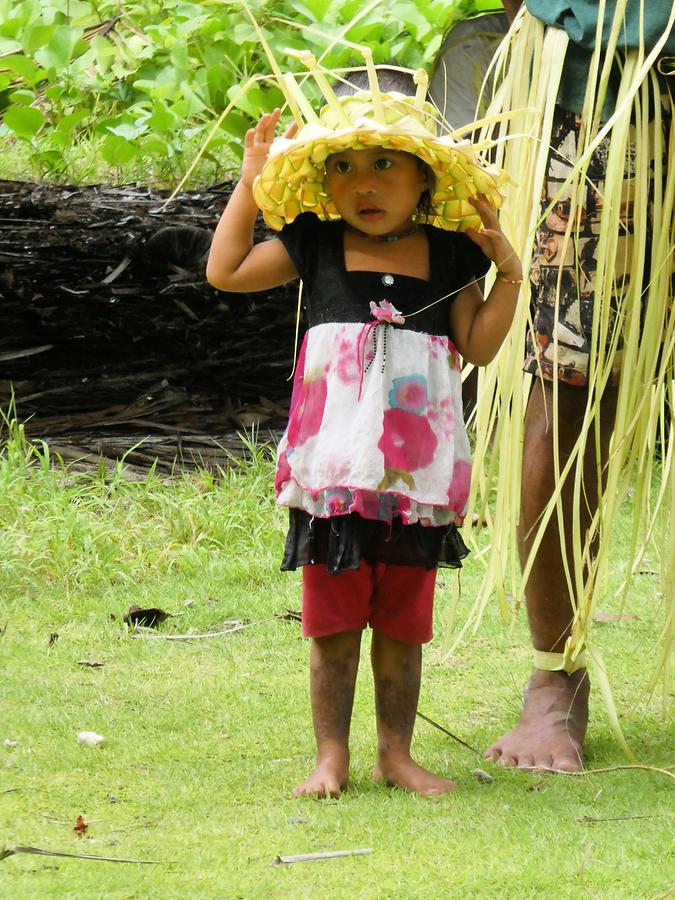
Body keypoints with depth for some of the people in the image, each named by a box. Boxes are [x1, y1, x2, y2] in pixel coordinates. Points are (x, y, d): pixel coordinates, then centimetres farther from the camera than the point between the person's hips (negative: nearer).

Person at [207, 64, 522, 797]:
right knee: (333, 621, 2)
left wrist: (507, 271, -2)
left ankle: (396, 753, 18)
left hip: (415, 468, 1)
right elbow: (226, 271, 5)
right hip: (334, 466, -1)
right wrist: (250, 182, 4)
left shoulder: (450, 254, 5)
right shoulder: (315, 246, 3)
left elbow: (478, 345, 8)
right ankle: (331, 757, 9)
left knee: (402, 622, 8)